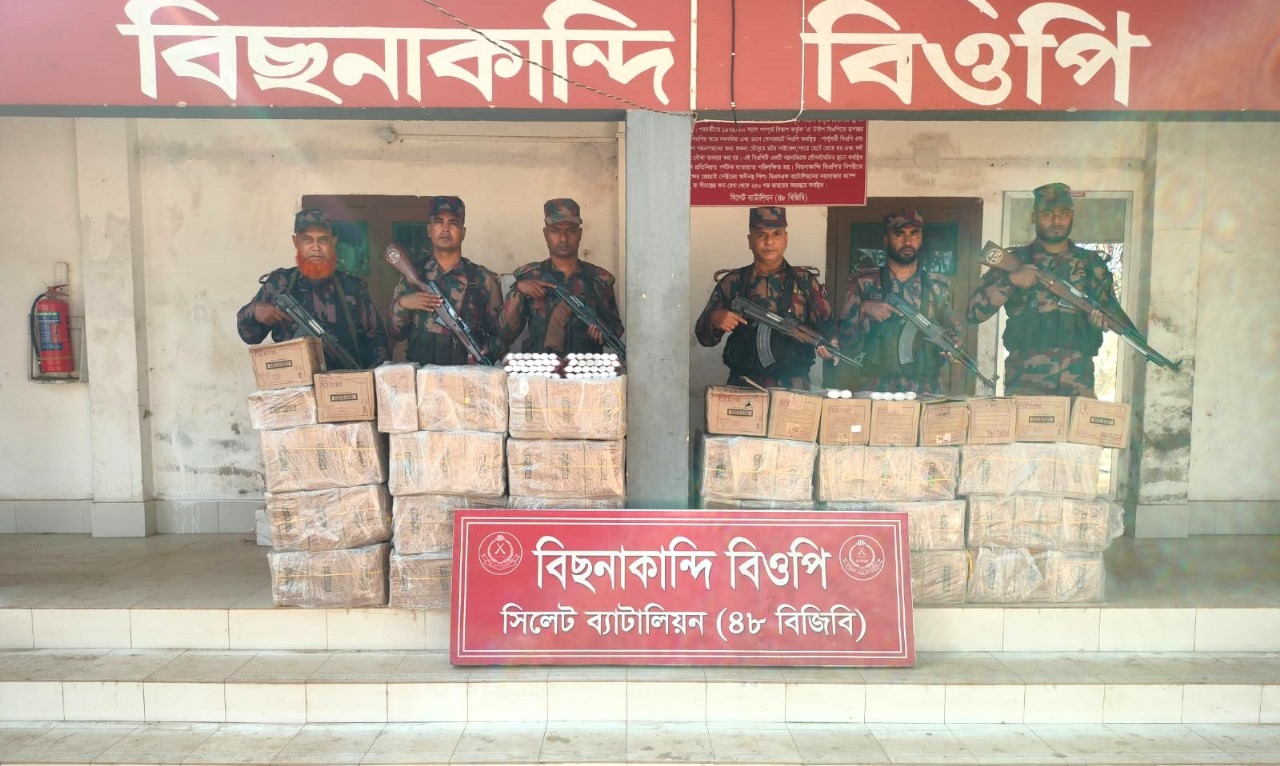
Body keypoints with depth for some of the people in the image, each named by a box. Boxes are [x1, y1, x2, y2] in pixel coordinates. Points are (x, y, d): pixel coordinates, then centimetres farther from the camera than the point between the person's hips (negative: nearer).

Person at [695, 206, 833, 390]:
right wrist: (714, 320, -15)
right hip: (743, 385, 0)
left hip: (794, 386, 1)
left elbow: (827, 326, 7)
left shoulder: (806, 281, 6)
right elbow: (704, 336, 6)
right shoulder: (732, 282, 4)